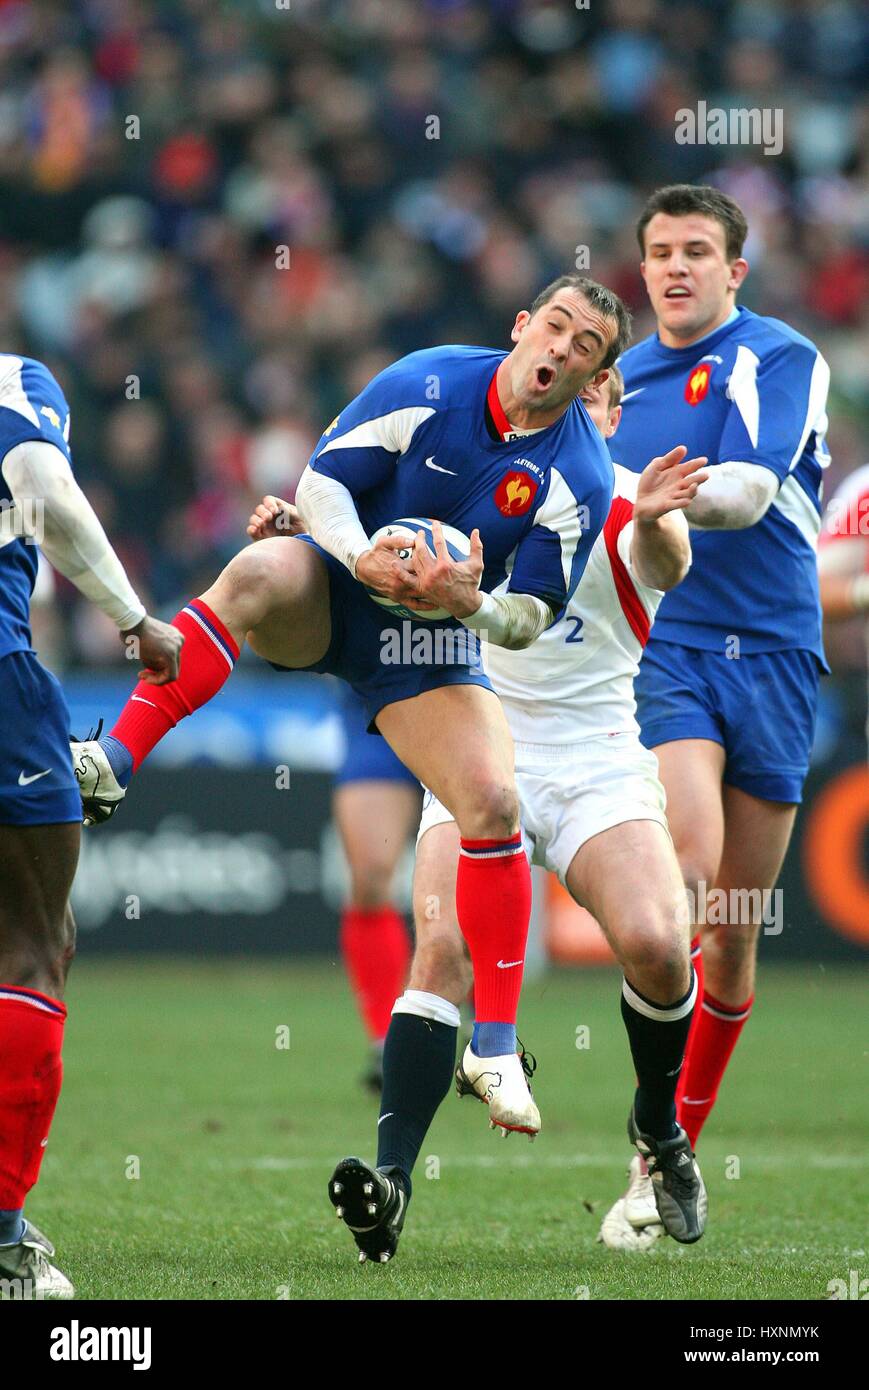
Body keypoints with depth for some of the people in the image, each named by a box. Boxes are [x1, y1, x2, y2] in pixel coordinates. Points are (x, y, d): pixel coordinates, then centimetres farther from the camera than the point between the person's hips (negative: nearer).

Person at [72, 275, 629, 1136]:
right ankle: (112, 764, -37)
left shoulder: (580, 480, -11)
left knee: (493, 804, -17)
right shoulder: (428, 385, -13)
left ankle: (495, 1045, -5)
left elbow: (531, 620, -8)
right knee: (259, 571, -35)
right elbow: (321, 481, -12)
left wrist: (468, 604, -30)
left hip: (433, 644, 1)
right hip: (329, 599, -1)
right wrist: (361, 556, -32)